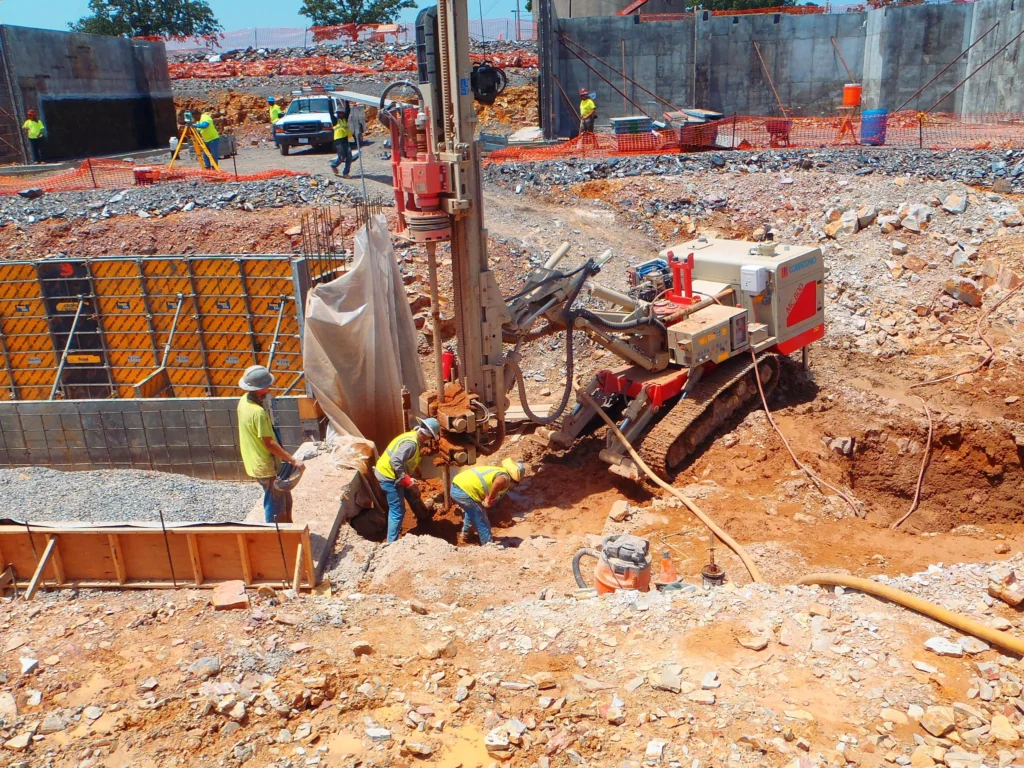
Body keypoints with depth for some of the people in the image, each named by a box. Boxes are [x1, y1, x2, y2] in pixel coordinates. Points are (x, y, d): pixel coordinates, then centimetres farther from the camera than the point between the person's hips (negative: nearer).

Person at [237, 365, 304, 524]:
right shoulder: (258, 412, -29)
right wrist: (293, 460, -21)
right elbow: (269, 443, -25)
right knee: (276, 509, 5)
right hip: (266, 467, -10)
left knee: (286, 501, 23)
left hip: (256, 463, 10)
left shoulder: (244, 400, 0)